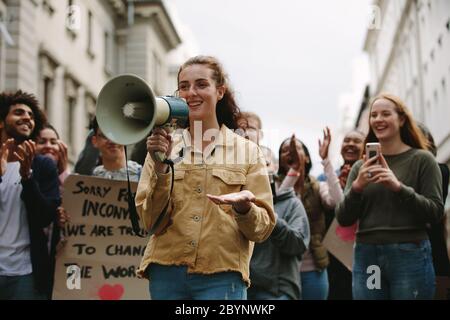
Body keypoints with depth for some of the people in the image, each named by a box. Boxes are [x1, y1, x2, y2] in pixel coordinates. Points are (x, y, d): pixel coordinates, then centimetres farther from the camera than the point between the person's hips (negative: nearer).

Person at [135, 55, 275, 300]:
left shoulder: (247, 151, 4)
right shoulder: (163, 147, 7)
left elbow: (263, 228, 2)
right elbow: (151, 223, -1)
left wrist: (243, 209, -17)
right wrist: (160, 167, -12)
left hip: (221, 278, -1)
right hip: (167, 274, 1)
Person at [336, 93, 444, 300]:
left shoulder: (422, 159, 1)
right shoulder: (361, 166, 11)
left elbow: (436, 213, -6)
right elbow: (343, 219, 6)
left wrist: (399, 187, -18)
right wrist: (357, 187, -11)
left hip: (410, 256, -3)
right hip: (366, 258, 3)